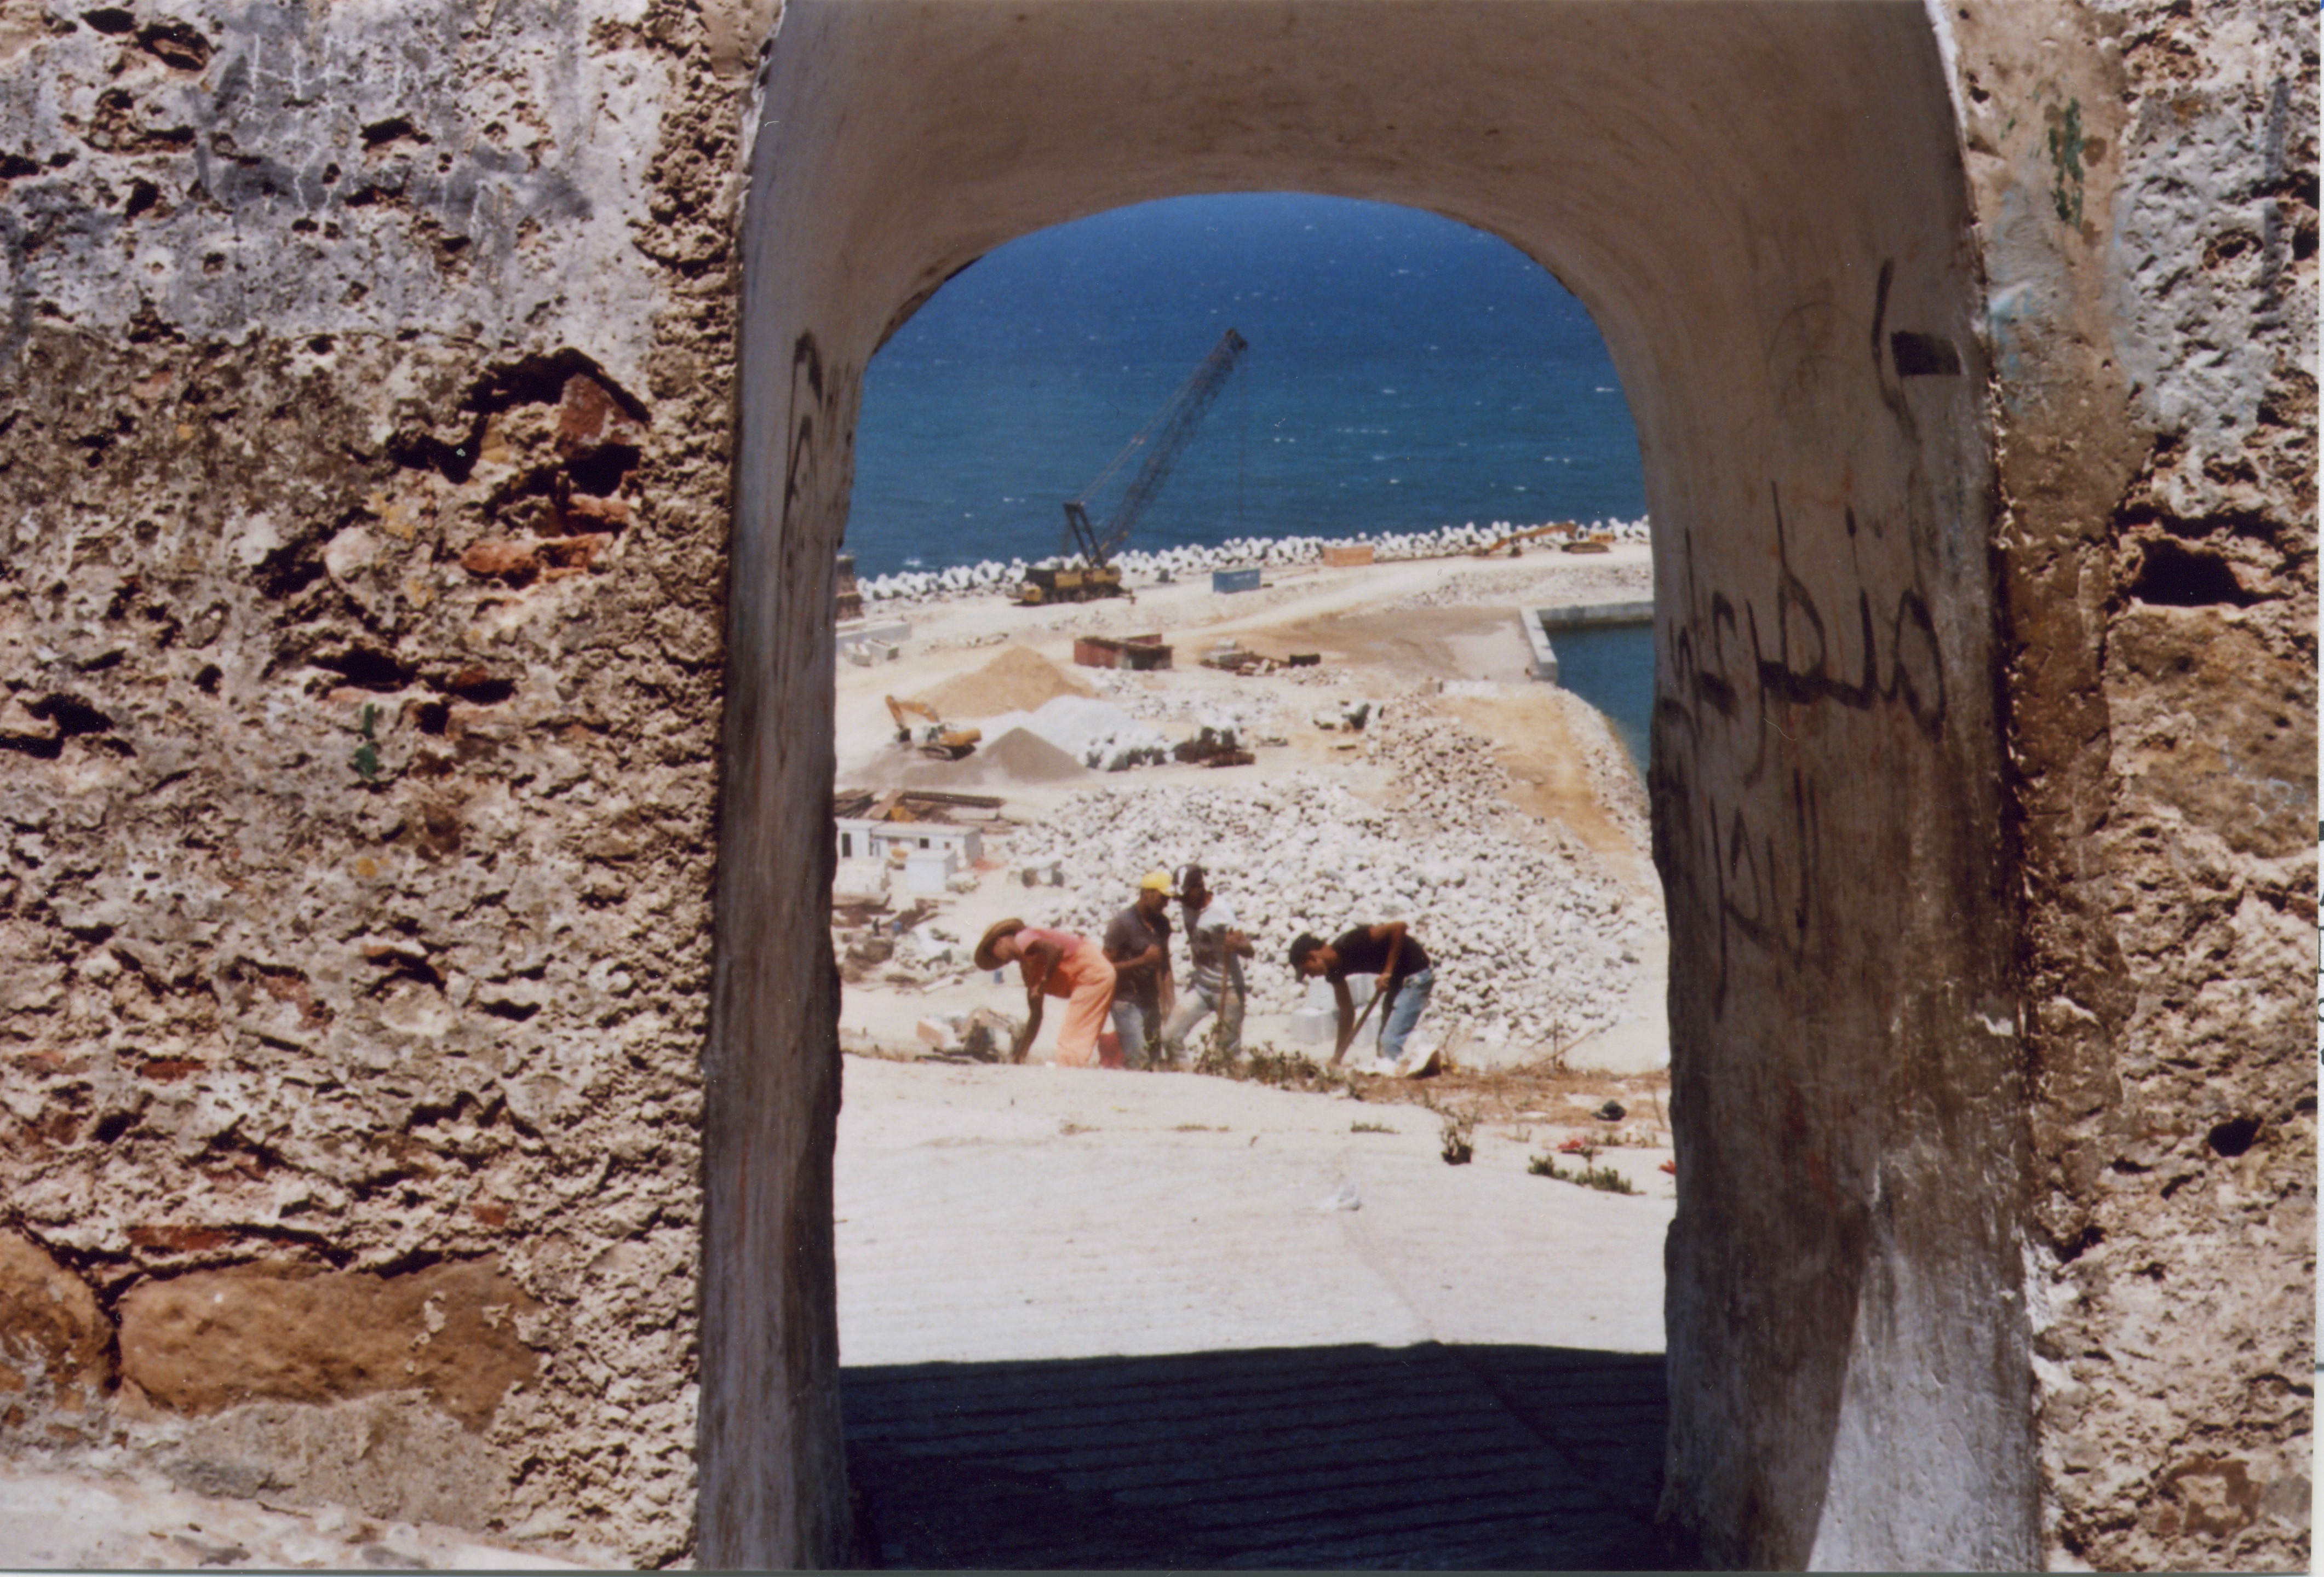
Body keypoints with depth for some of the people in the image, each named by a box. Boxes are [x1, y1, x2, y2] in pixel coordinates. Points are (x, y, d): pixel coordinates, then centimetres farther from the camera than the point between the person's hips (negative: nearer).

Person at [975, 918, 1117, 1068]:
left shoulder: (1023, 939, -3)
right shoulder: (1026, 966, 23)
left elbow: (1056, 949, -24)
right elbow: (1035, 1015, 24)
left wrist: (1043, 983, -12)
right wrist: (1020, 1055, 25)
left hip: (1092, 973, -10)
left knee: (1070, 1041, -11)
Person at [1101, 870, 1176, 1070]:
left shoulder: (1162, 924, 7)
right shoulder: (1123, 923, -12)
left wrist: (1169, 1002, 10)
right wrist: (1144, 960, -24)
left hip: (1151, 1001, 7)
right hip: (1127, 1003, -7)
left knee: (1155, 1059, 4)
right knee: (1139, 1062, -15)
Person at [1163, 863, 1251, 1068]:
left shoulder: (1221, 914, -21)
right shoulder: (1185, 909, -1)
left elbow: (1249, 951, -27)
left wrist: (1236, 945, -48)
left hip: (1228, 990, -6)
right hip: (1199, 987, 6)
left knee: (1231, 1050, -2)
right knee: (1170, 1036, -3)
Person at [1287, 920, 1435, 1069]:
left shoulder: (1351, 943, -26)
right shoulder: (1333, 969, 1)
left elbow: (1399, 926, -30)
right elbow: (1347, 1012, 10)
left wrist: (1388, 970, -25)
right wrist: (1337, 1058, 10)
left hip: (1416, 974, -10)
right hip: (1397, 977, 10)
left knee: (1391, 1041, -14)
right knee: (1385, 1040, 17)